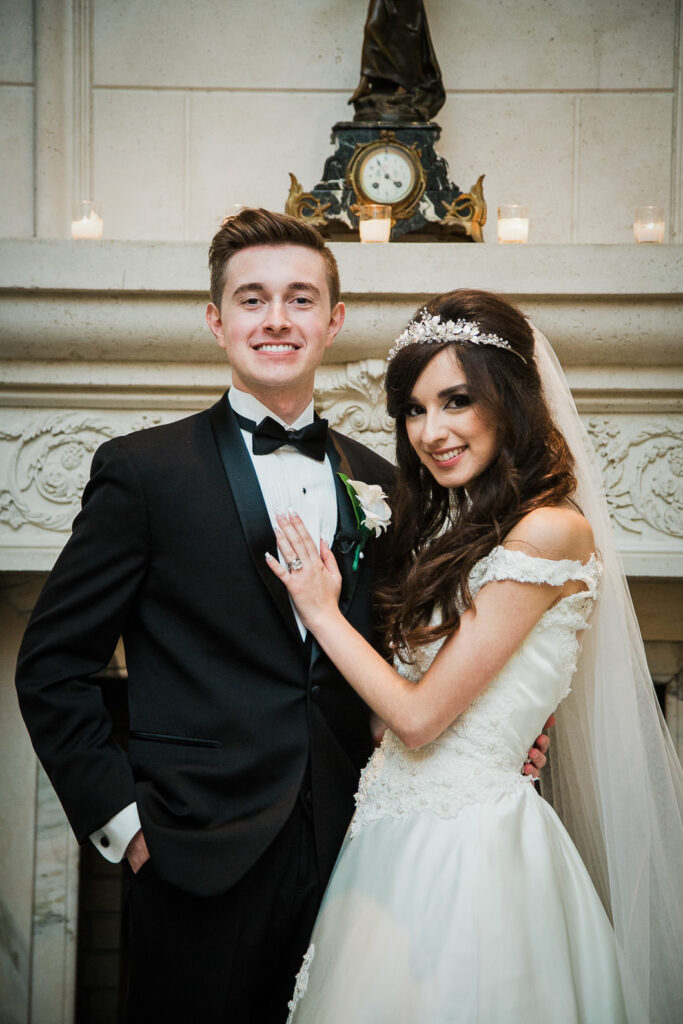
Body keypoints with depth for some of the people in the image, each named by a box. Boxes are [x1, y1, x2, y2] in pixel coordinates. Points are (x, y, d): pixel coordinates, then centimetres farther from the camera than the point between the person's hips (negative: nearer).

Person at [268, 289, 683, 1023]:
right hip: (397, 830, 8)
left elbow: (420, 715, -17)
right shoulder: (450, 521, 9)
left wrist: (322, 612, -8)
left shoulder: (548, 530, -18)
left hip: (465, 844, -8)